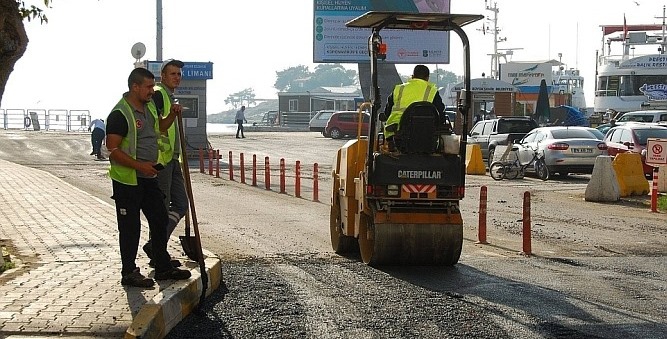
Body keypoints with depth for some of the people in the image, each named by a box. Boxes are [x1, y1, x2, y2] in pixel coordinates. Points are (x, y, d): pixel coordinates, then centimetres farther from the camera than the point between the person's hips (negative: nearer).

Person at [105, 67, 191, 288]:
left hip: (149, 177, 9)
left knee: (160, 220, 14)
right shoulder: (120, 114, -18)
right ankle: (129, 273, 10)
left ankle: (163, 267, 25)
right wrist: (139, 165, -26)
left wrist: (172, 116, 9)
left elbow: (159, 127, 29)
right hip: (128, 179, -9)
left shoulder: (149, 106, 9)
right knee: (130, 227, 0)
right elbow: (113, 150, -21)